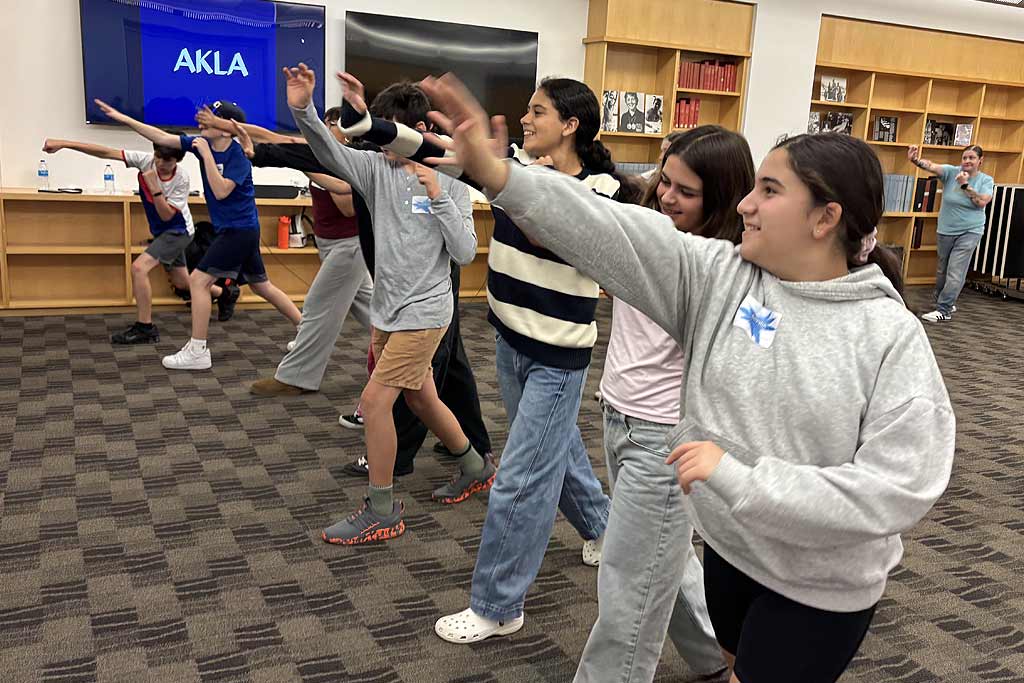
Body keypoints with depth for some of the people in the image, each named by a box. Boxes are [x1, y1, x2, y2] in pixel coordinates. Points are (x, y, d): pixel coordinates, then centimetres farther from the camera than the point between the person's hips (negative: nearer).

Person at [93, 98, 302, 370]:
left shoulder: (238, 156, -18)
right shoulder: (204, 144, 3)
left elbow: (221, 191, -28)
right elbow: (163, 138, 5)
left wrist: (206, 153, -25)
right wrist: (122, 118, 3)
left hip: (239, 230, -9)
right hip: (240, 230, 9)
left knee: (198, 281, -9)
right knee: (262, 286, 16)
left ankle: (197, 352, -4)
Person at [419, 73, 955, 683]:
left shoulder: (893, 337, -20)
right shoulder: (717, 276, -10)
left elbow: (900, 490, -25)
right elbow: (613, 235, -22)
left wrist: (738, 477, -30)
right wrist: (498, 175, -34)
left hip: (822, 586, -4)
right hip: (728, 547, 5)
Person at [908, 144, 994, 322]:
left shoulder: (986, 180, -3)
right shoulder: (951, 172, -5)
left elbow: (982, 202, -17)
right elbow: (932, 167, -25)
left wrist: (965, 185, -22)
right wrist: (916, 161, -44)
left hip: (970, 232, -2)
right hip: (946, 230, 2)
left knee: (956, 271, -11)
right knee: (942, 270, 13)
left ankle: (943, 310, -9)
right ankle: (947, 302, 34)